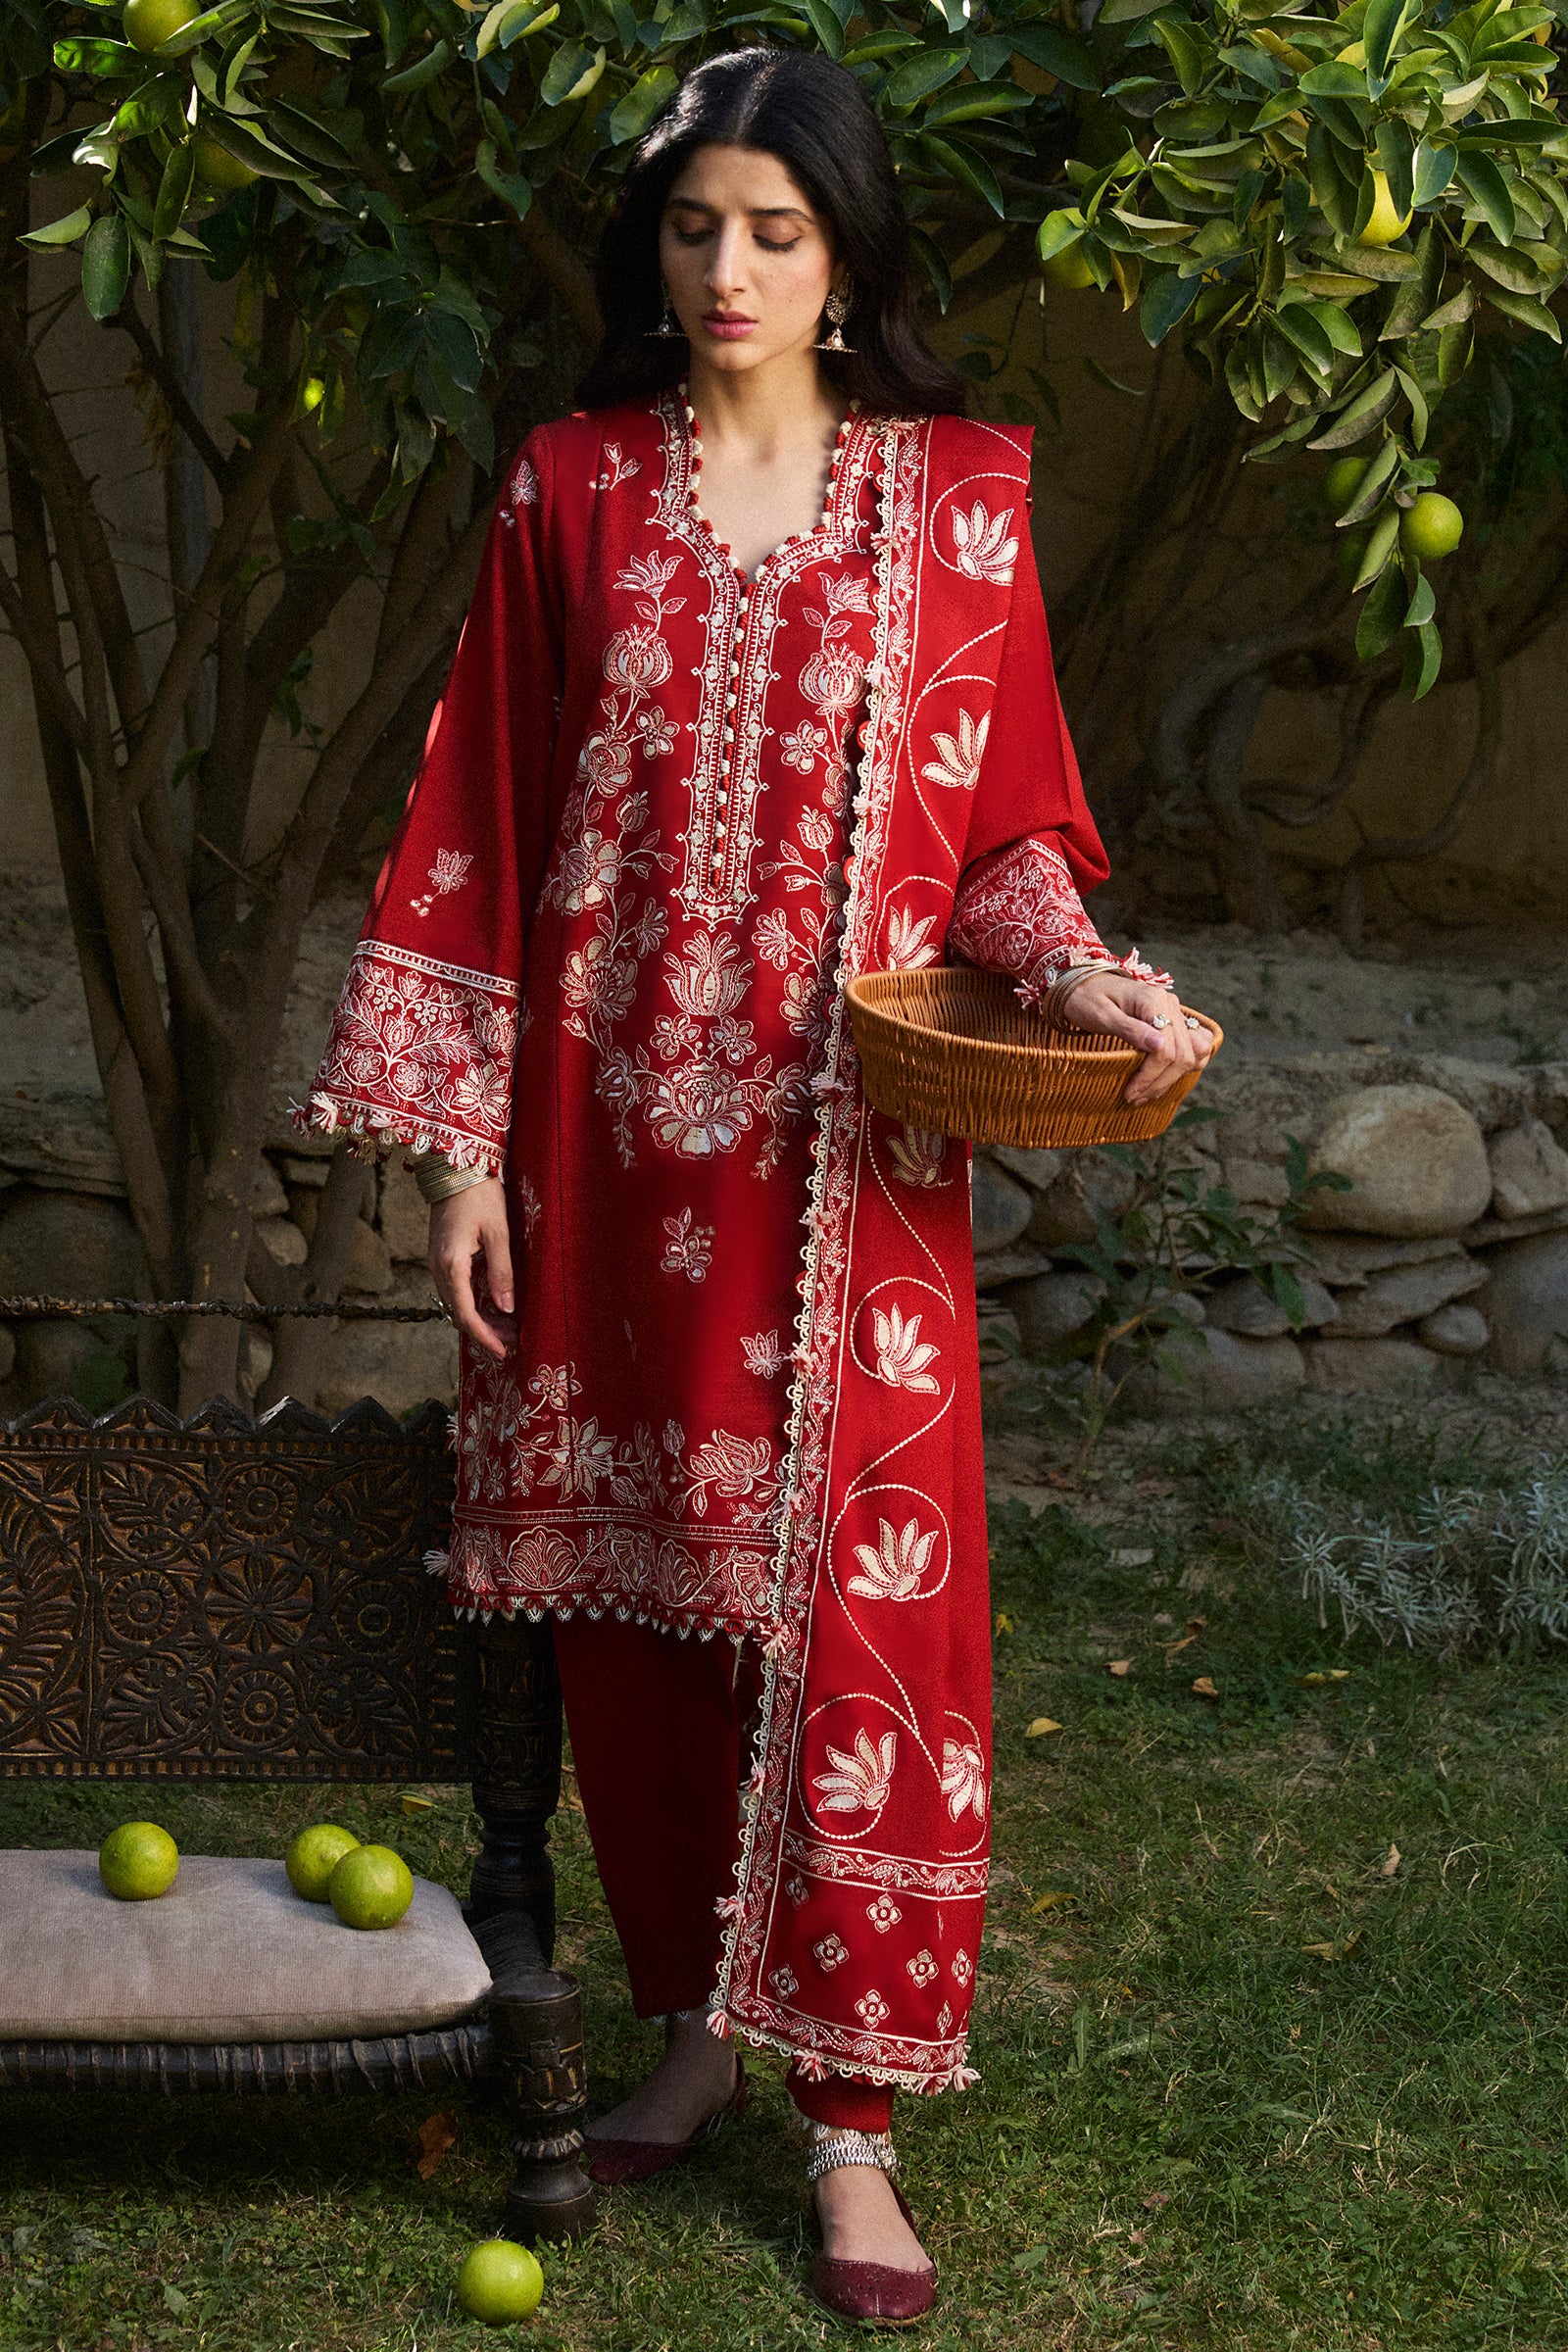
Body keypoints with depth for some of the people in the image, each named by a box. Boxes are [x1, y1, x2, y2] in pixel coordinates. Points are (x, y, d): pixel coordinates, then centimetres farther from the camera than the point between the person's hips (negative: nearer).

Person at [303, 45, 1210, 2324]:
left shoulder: (955, 498, 2)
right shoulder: (573, 490, 4)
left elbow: (1007, 819, 7)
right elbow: (482, 827, 5)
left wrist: (1088, 983, -13)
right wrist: (460, 1140, 0)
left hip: (849, 1149, -2)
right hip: (615, 1142, 2)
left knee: (858, 1603, -4)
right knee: (633, 1593, 9)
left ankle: (852, 2113, 6)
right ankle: (697, 2019, 27)